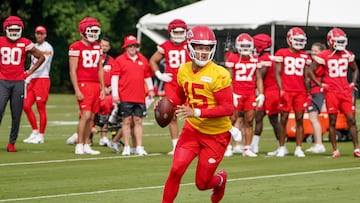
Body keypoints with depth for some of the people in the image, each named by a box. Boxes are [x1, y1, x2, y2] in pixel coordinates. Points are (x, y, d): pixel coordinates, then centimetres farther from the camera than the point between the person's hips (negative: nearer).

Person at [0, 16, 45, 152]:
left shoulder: (25, 43, 1)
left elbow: (41, 57, 11)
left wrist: (30, 72, 5)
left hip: (18, 83, 0)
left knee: (16, 114, 2)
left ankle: (12, 143, 10)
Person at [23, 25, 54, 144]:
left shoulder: (47, 48, -9)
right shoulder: (34, 47, 16)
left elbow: (41, 66, -15)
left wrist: (28, 78, -16)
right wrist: (27, 80, 10)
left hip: (42, 80, -8)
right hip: (32, 80, 8)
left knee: (41, 108, -4)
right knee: (26, 106, 4)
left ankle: (40, 136, 1)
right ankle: (35, 132, 14)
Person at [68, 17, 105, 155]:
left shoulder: (97, 47, 15)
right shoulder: (76, 47, -6)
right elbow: (72, 71, -8)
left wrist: (102, 88, 15)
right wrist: (77, 90, -13)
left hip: (96, 85, 7)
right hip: (83, 85, -7)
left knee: (91, 117, 6)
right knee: (86, 115, -14)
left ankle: (86, 146, 11)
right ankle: (79, 145, -8)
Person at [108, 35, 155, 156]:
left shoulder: (143, 60, 12)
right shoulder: (120, 60, 1)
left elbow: (147, 76, 21)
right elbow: (115, 77, -3)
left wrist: (150, 89, 21)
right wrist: (115, 94, -9)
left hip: (139, 97, 3)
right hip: (125, 97, -3)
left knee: (138, 121, 3)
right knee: (127, 121, 0)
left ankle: (139, 147, 4)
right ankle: (126, 147, 4)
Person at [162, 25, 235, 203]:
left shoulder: (219, 75, -20)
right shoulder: (184, 71, 0)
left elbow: (228, 108, -22)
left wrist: (197, 112, -30)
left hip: (216, 135, -4)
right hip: (192, 129, 4)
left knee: (202, 184, 4)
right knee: (176, 170, -14)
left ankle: (220, 180, 40)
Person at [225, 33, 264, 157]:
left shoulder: (255, 60, 11)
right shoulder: (233, 59, -1)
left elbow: (258, 78, 14)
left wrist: (261, 94, 5)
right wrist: (231, 94, -11)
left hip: (250, 94, 4)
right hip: (237, 93, -4)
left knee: (249, 122, 3)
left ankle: (247, 148, 7)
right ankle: (228, 147, 1)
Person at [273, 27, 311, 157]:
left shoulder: (305, 56, 12)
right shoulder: (281, 54, 2)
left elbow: (306, 77, 15)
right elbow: (277, 73, -1)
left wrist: (308, 94, 10)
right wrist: (281, 91, -11)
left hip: (300, 92, 3)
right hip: (286, 91, -3)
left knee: (299, 119, 0)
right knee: (283, 119, 0)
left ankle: (298, 149, 3)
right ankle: (282, 148, 8)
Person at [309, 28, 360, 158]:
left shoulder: (347, 55, 9)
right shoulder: (324, 56, -6)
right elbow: (310, 71, -3)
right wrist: (320, 84, -7)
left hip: (346, 92, 4)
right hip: (331, 92, -4)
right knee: (332, 121, 0)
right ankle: (335, 150, 6)